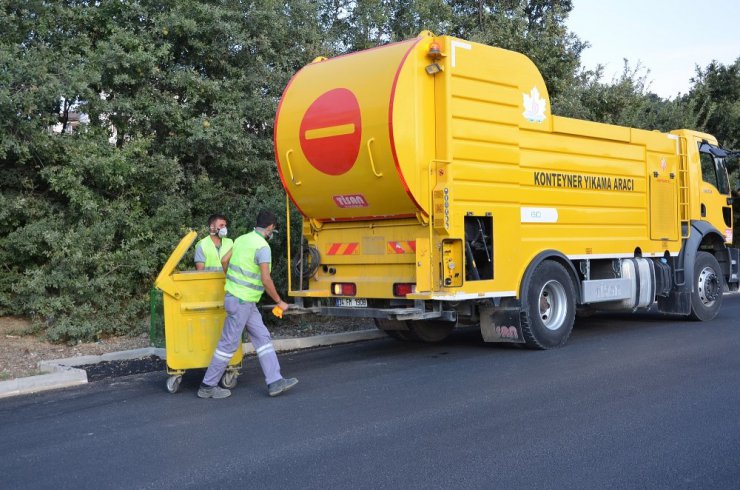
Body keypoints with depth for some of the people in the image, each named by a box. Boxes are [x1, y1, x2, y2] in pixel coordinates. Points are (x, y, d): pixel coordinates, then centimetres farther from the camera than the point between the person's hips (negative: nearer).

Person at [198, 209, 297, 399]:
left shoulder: (242, 239, 8)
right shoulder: (262, 247, -18)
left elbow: (224, 261, 17)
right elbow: (266, 280, -21)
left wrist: (232, 281, 33)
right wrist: (279, 302, -9)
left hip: (243, 300, 9)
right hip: (241, 301, -9)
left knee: (262, 338, 7)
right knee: (229, 344, -1)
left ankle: (275, 382, 5)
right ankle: (208, 386, 9)